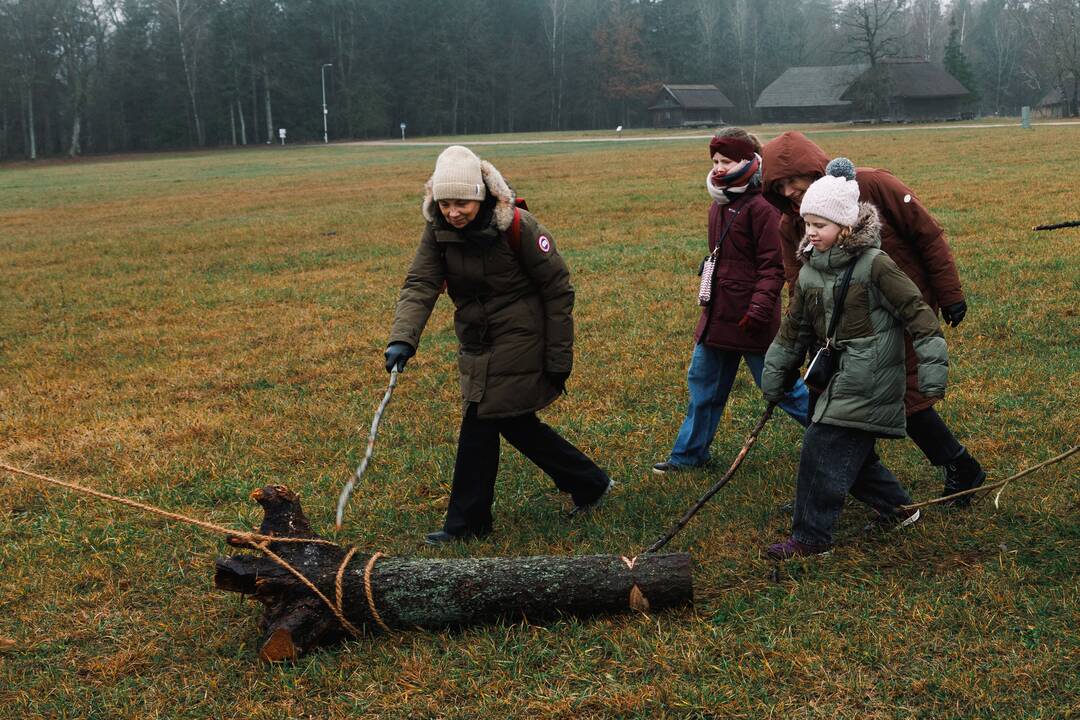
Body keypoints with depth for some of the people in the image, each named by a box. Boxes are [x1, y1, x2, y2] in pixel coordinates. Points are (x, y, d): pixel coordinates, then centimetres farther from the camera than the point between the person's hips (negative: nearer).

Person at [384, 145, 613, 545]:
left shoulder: (517, 227, -19)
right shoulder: (438, 232, -4)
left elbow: (558, 290, -12)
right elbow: (420, 285, -13)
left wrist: (559, 358, -12)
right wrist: (402, 339, -30)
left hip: (518, 342, -7)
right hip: (476, 345, 7)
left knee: (480, 425, -5)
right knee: (515, 422, 14)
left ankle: (466, 522, 11)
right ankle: (590, 483, 31)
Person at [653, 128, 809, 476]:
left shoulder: (760, 209, -16)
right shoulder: (717, 207, 11)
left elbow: (773, 266, -18)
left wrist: (760, 306, -27)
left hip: (750, 319, -8)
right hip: (718, 314, 9)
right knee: (703, 380, 13)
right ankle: (689, 453, 24)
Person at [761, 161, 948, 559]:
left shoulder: (874, 264, -14)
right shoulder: (809, 269, 8)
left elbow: (916, 310, -12)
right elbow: (795, 327, 17)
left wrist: (932, 364, -16)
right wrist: (775, 373, 19)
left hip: (869, 378, -8)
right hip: (838, 376, 8)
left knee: (823, 449, -12)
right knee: (853, 452, 14)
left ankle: (810, 537, -6)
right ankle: (897, 508, 35)